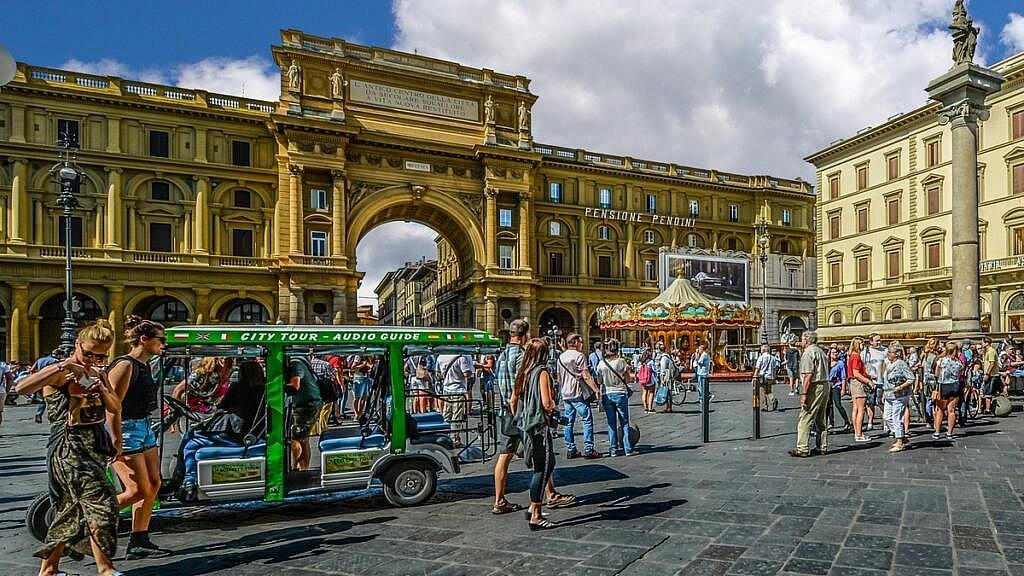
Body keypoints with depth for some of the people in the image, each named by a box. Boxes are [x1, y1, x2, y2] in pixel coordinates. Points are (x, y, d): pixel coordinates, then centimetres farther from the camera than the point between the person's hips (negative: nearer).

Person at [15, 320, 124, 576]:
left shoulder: (98, 375, 13)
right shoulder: (59, 372, -9)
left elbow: (115, 407, 8)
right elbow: (22, 387, -27)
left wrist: (101, 388, -8)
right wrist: (61, 367, -31)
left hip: (96, 444, 8)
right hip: (70, 446, -7)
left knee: (71, 509, 15)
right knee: (101, 504, -12)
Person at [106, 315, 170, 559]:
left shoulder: (144, 365, 12)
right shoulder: (125, 365, -16)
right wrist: (117, 444, -22)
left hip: (144, 429, 10)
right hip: (126, 430, -10)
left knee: (154, 484, 8)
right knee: (137, 490, -7)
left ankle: (139, 543, 16)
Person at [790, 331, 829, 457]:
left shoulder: (808, 353, -11)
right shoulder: (821, 351, 17)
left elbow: (808, 375, -18)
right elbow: (825, 372, 16)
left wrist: (804, 394, -18)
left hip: (815, 387, -9)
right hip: (825, 385, 9)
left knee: (805, 419, -7)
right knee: (820, 420, 18)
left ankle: (803, 449, -8)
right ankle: (823, 447, 22)